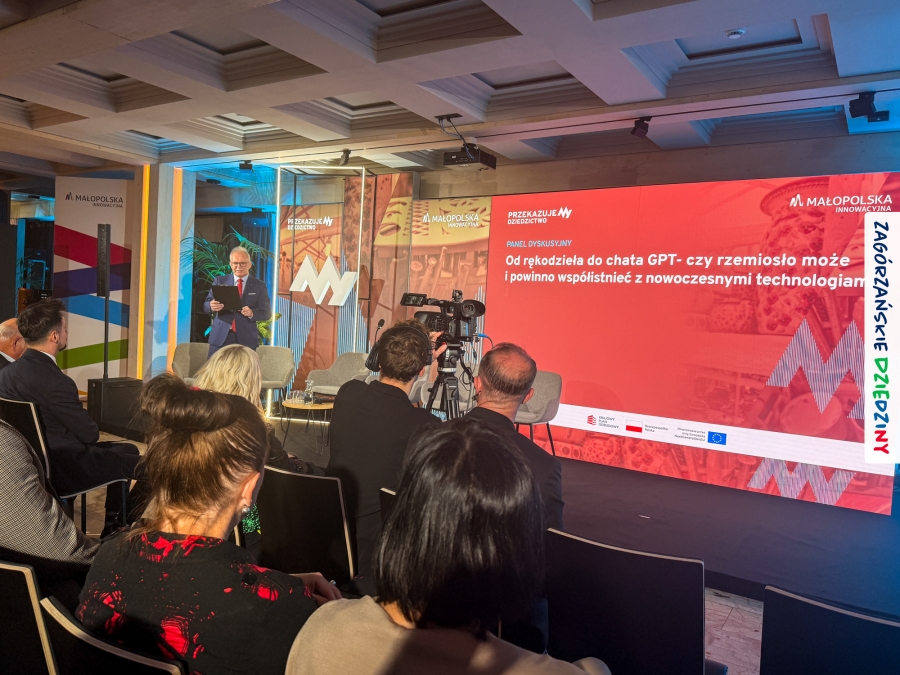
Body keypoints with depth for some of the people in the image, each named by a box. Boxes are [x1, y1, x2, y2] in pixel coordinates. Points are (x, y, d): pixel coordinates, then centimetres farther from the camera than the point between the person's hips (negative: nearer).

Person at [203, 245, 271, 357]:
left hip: (246, 339, -1)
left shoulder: (259, 286, 5)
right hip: (220, 337, 1)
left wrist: (252, 313, -19)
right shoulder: (219, 281, 8)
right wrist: (212, 306, -17)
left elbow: (267, 313, 2)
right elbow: (206, 305, 7)